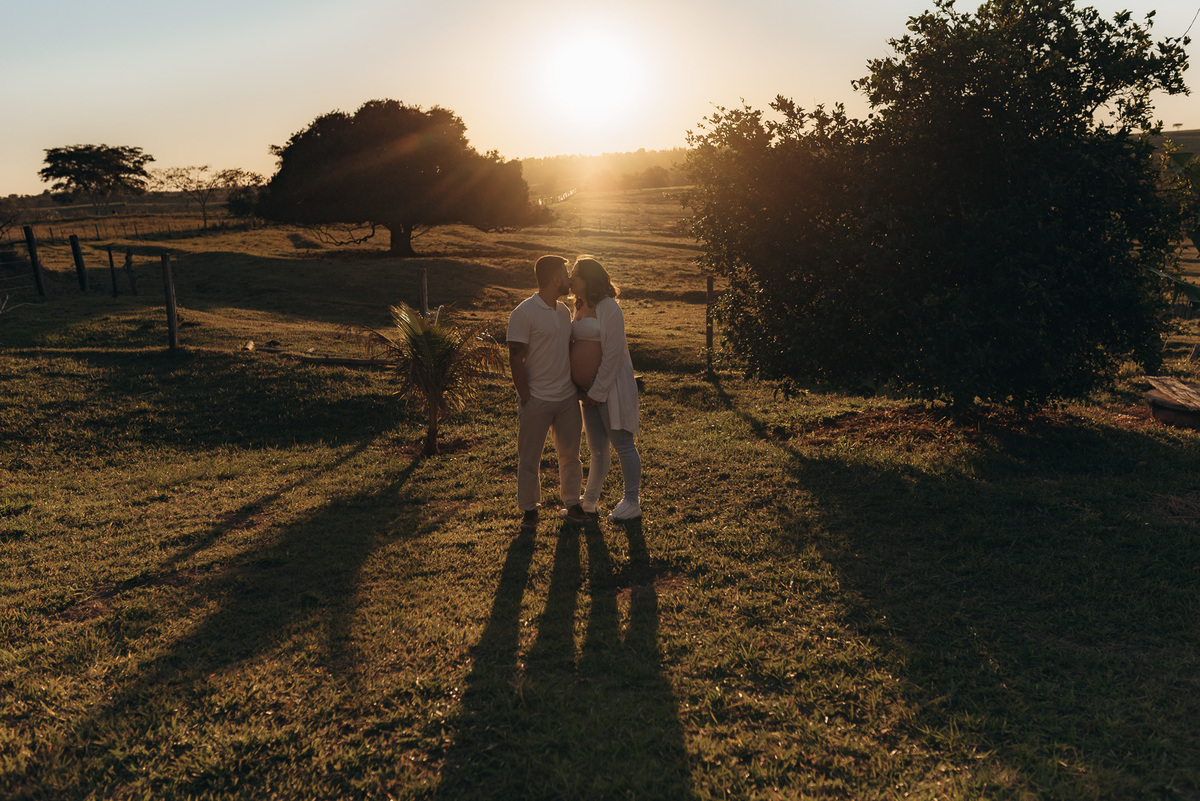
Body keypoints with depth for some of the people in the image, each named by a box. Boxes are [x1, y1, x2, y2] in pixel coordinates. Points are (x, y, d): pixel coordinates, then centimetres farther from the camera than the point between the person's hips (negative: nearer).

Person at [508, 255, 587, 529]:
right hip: (537, 400, -6)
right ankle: (529, 508, 19)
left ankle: (572, 502, 27)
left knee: (570, 452, 13)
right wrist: (525, 398, -13)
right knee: (530, 457, 5)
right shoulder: (523, 314, -13)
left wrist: (579, 386, 14)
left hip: (568, 397, 6)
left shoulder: (564, 310, 9)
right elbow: (516, 358, -13)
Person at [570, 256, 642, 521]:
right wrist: (585, 390, 10)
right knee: (597, 447, 15)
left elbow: (612, 353, -17)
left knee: (622, 444, 0)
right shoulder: (581, 308, 13)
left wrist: (598, 391, -16)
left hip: (610, 387, -8)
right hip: (590, 389, 8)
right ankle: (589, 501, 26)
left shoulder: (608, 308, -14)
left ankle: (632, 502, 11)